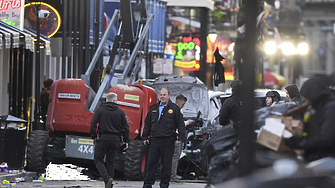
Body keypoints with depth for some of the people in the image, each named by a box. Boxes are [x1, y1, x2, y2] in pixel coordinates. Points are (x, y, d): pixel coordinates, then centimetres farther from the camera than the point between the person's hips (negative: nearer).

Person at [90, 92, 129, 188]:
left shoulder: (100, 110, -1)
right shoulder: (120, 112, 4)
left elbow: (93, 125, -6)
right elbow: (125, 128, 6)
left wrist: (93, 137, 5)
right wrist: (126, 141, 13)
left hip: (103, 138, -3)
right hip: (115, 140, 3)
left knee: (98, 160, 4)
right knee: (110, 162, 10)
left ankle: (107, 178, -19)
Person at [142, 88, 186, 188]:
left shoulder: (174, 108, 3)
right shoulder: (153, 108, 15)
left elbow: (181, 124, 1)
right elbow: (147, 124, 18)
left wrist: (181, 138, -7)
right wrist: (145, 137, 12)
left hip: (168, 140, -3)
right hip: (154, 140, 3)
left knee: (166, 163, 2)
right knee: (151, 162, 2)